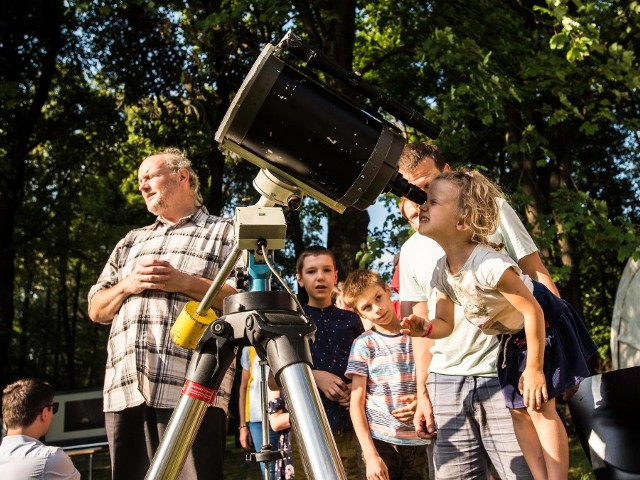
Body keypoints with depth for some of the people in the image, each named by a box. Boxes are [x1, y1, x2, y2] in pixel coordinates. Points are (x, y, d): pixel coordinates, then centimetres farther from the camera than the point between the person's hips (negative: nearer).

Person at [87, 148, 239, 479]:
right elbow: (97, 310, 24)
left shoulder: (225, 234, 11)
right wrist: (127, 285, 4)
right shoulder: (131, 241, 28)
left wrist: (185, 283, -10)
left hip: (191, 390, -5)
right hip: (124, 390, 5)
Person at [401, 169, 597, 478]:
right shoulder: (441, 272, -12)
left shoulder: (487, 264, -37)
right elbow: (445, 324, -2)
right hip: (512, 337, 8)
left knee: (540, 406, -8)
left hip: (543, 325, -8)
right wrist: (425, 328, -26)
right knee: (519, 410, 8)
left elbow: (533, 311, -31)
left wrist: (534, 368, -25)